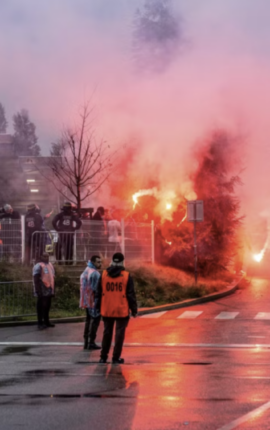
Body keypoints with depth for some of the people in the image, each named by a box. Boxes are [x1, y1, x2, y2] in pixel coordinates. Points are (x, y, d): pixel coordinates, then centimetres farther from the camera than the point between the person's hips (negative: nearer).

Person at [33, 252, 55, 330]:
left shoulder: (50, 265, 14)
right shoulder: (38, 266, -12)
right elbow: (36, 280, -17)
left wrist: (53, 290, 18)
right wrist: (38, 291, -22)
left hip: (49, 290, 8)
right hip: (42, 291, -8)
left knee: (47, 306, 15)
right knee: (41, 307, -1)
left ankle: (46, 321, 26)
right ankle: (40, 323, 4)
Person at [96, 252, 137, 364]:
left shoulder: (104, 275, 3)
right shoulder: (126, 276, -5)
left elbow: (99, 293, 7)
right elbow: (131, 294, -4)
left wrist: (98, 307, 14)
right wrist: (134, 309, 2)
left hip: (107, 310, 3)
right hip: (122, 311, -3)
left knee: (107, 333, 14)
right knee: (119, 333, 3)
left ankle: (103, 356, 16)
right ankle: (116, 357, 2)